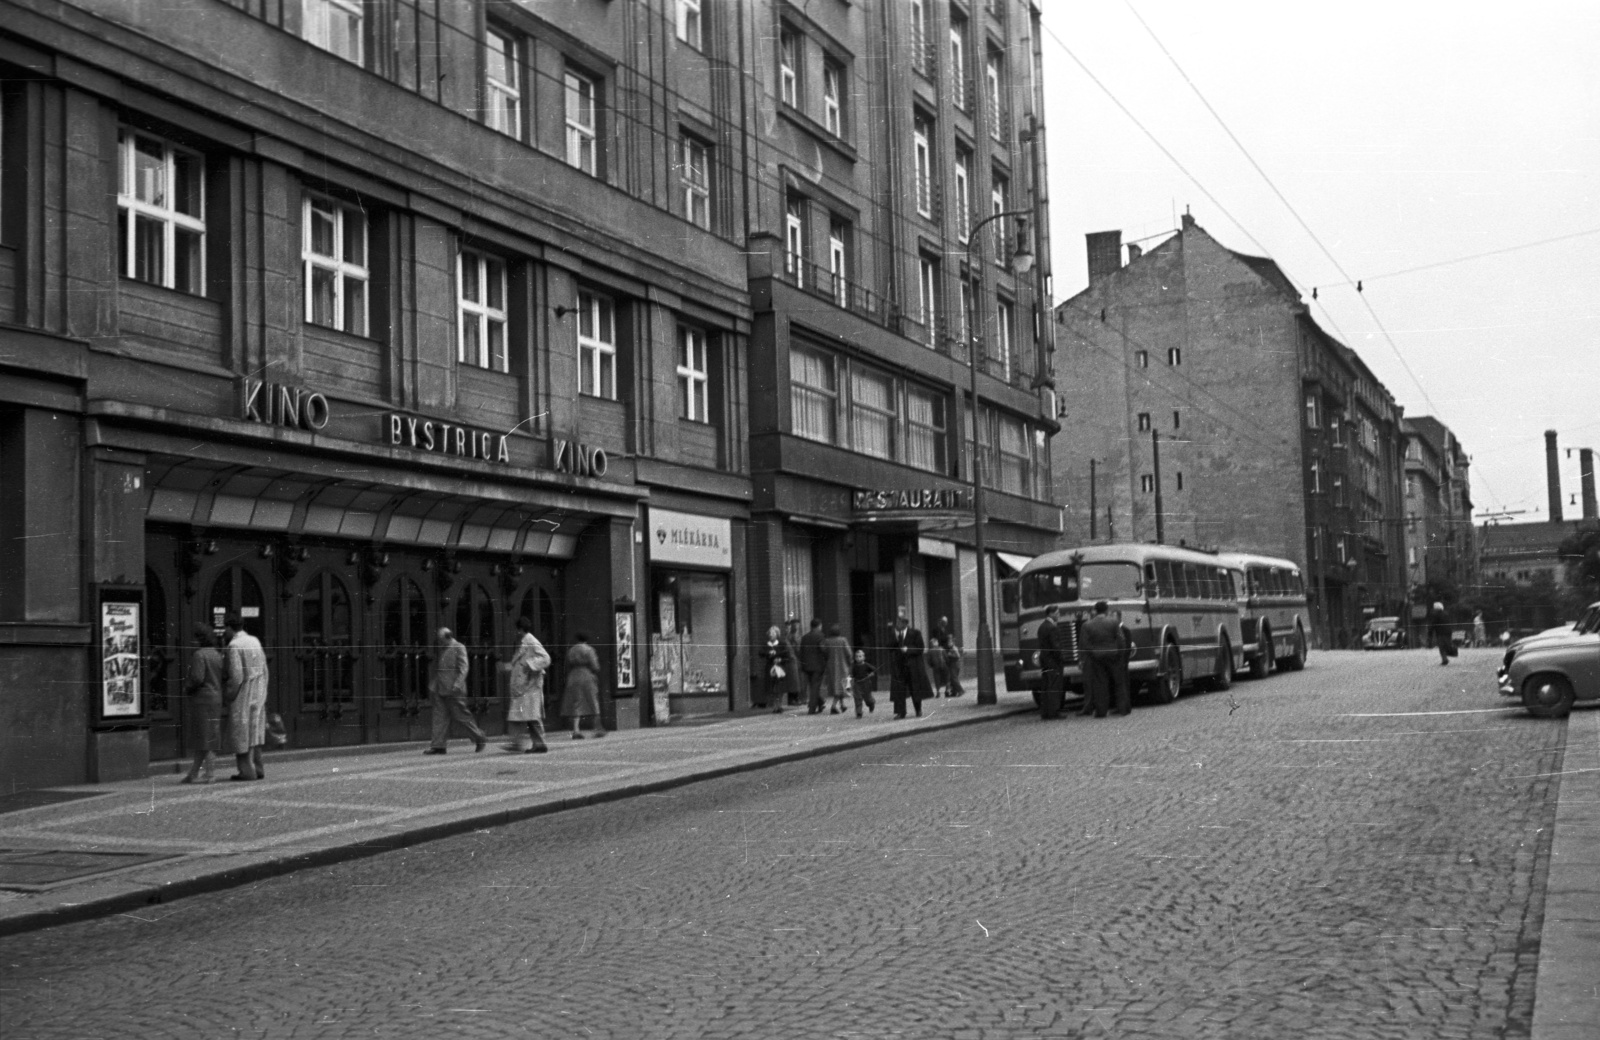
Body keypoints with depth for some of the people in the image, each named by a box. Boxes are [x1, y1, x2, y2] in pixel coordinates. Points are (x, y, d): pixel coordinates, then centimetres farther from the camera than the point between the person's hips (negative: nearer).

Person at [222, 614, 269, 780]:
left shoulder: (234, 646, -15)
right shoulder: (255, 641, 7)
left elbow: (236, 675, -19)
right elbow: (264, 669, 10)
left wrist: (228, 693, -7)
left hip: (242, 694, -7)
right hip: (258, 694, 7)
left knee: (241, 733, 1)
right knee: (255, 731, 13)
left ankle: (247, 770, 1)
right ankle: (257, 769, 15)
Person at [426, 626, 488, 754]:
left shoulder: (459, 648, -7)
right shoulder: (442, 649, 15)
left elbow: (463, 668, -13)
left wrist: (457, 684, -22)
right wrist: (433, 685, 16)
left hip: (453, 690, -7)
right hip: (440, 690, 7)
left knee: (460, 715, -2)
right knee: (439, 716, 2)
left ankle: (480, 738, 11)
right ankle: (438, 746, 3)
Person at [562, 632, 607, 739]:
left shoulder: (571, 651, 9)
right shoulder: (589, 650, -5)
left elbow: (568, 668, 9)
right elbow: (595, 667, -10)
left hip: (573, 679, 4)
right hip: (588, 678, -4)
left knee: (576, 706, 2)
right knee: (594, 703, 6)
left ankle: (575, 730, -9)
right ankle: (598, 729, 9)